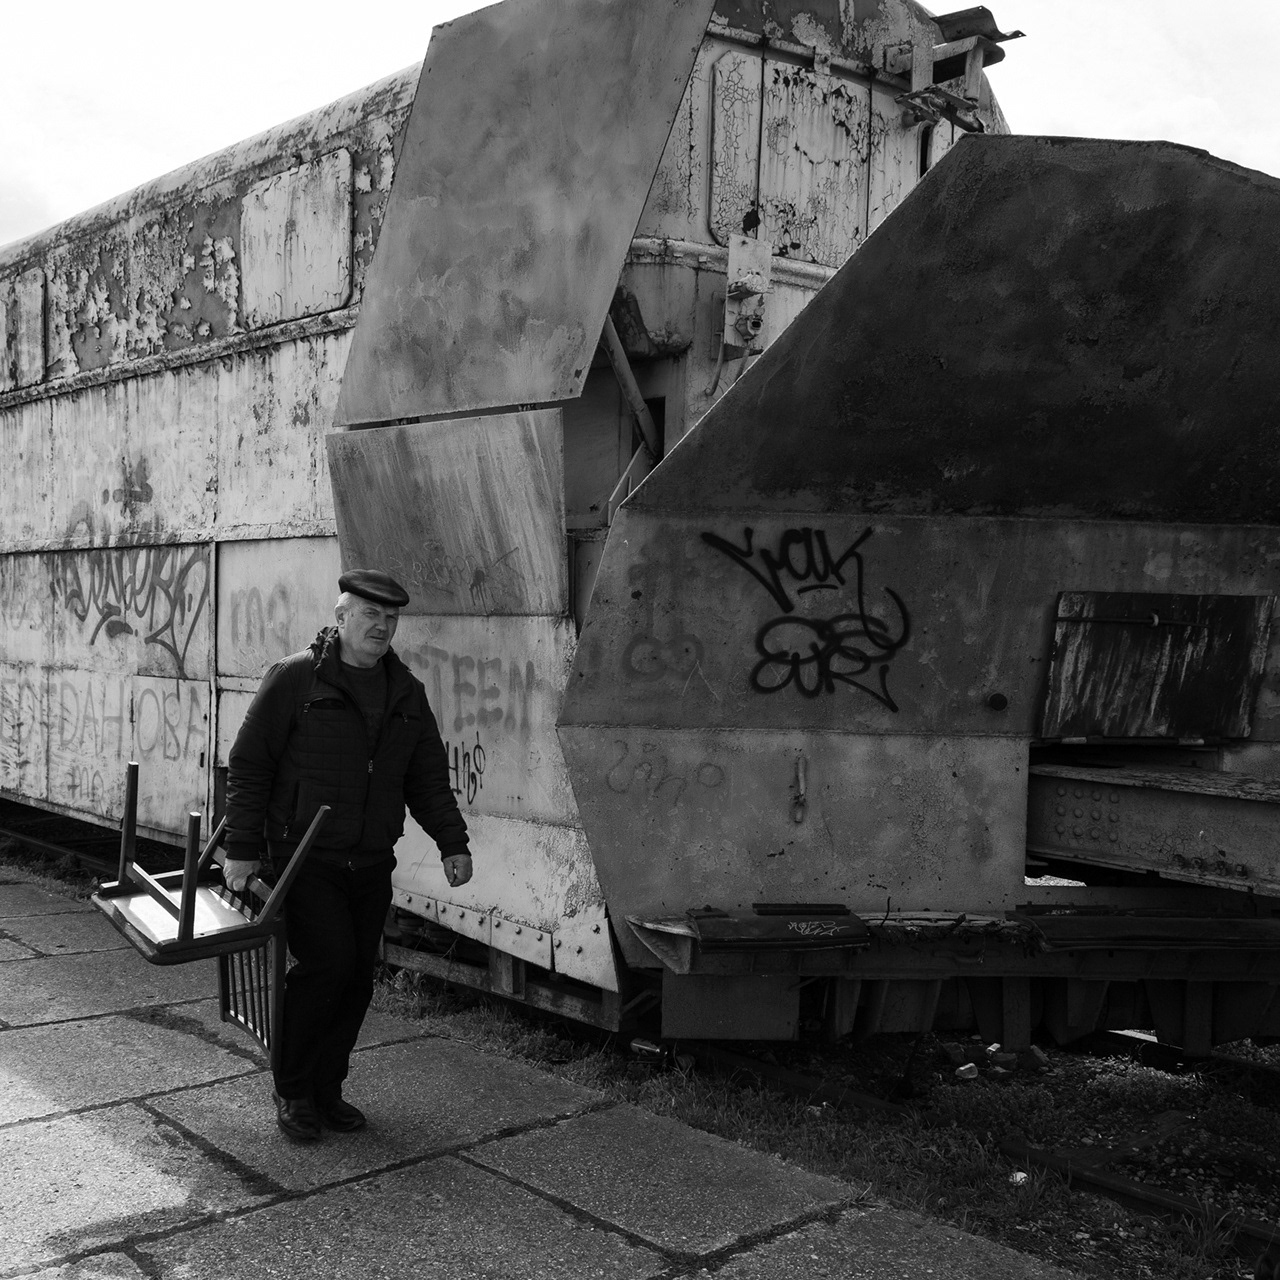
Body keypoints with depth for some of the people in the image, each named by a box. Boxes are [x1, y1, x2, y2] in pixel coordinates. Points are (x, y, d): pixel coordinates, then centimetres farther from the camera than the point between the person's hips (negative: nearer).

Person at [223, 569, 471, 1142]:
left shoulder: (407, 692, 10)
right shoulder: (295, 678, -6)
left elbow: (428, 779, 15)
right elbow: (248, 765, -5)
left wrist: (452, 843, 4)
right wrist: (242, 848, -9)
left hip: (372, 864, 5)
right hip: (305, 858, -5)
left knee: (358, 977, 7)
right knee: (328, 962, -15)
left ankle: (326, 1089, 23)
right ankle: (291, 1090, 6)